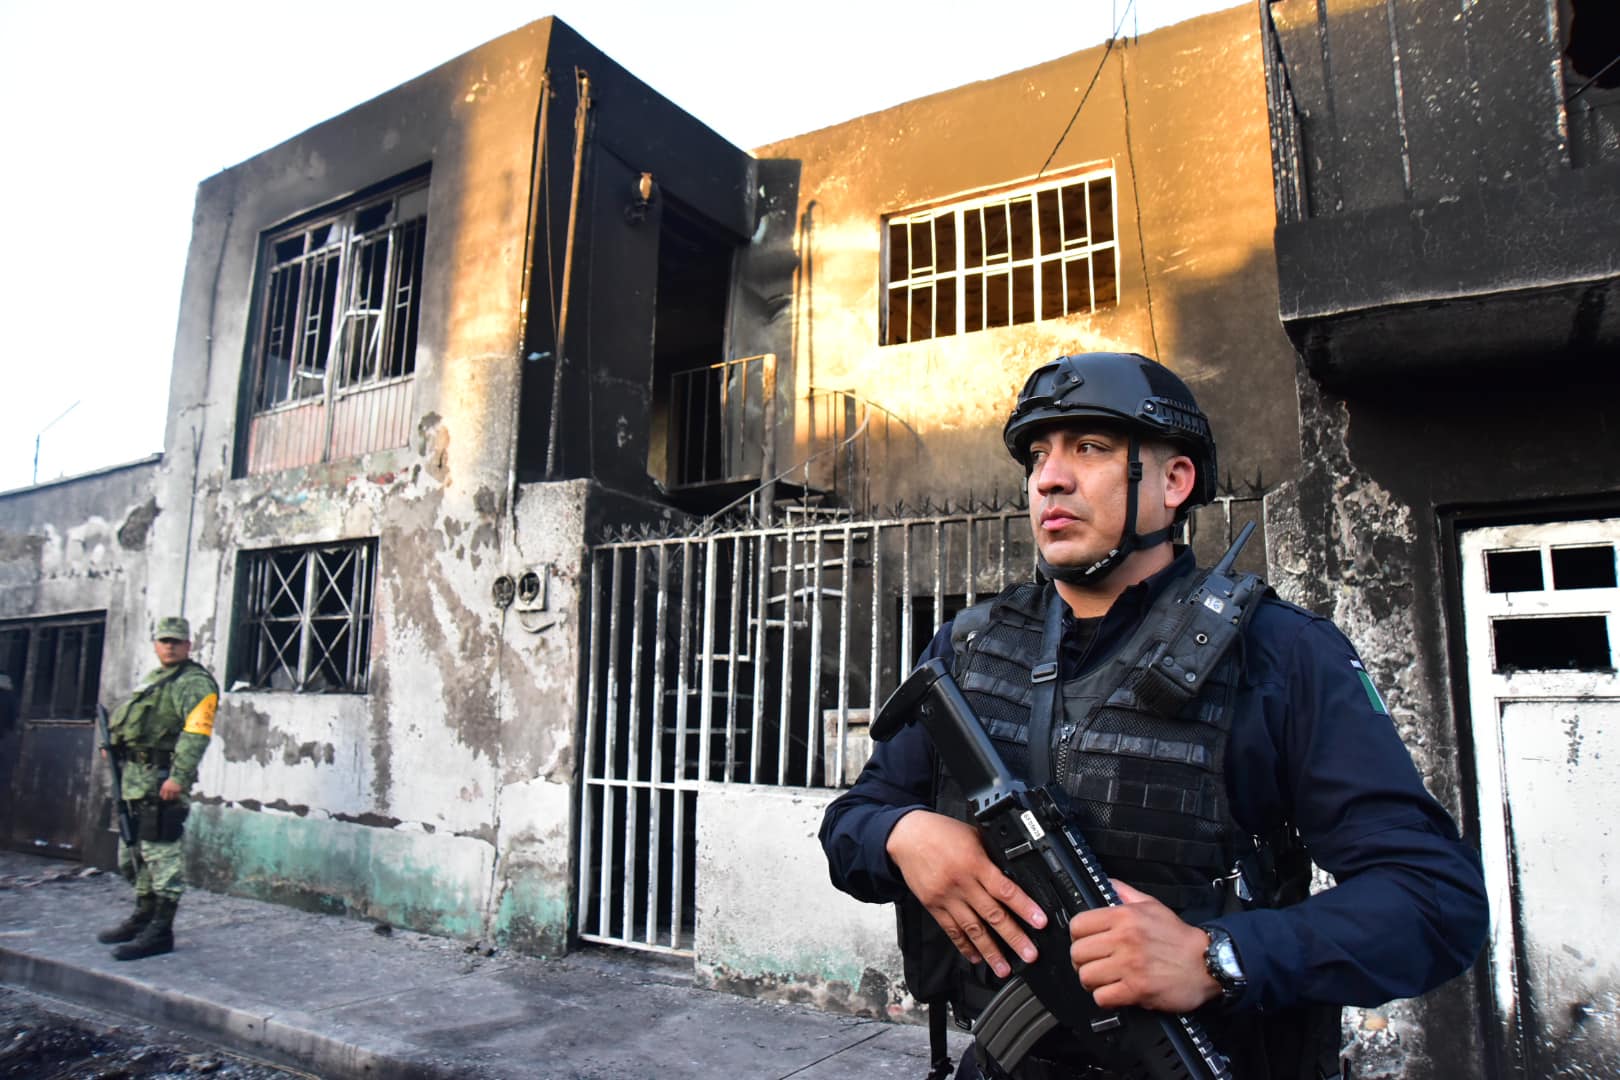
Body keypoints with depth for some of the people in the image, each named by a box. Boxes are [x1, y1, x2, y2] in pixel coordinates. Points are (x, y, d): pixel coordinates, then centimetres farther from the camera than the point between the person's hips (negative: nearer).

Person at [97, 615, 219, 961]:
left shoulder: (194, 683, -10)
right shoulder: (152, 680, 21)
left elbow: (196, 732, -21)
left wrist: (178, 777, -28)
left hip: (162, 781, -10)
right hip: (135, 780, 10)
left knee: (162, 853, -7)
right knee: (134, 853, 18)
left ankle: (160, 932, -3)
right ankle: (143, 918, 31)